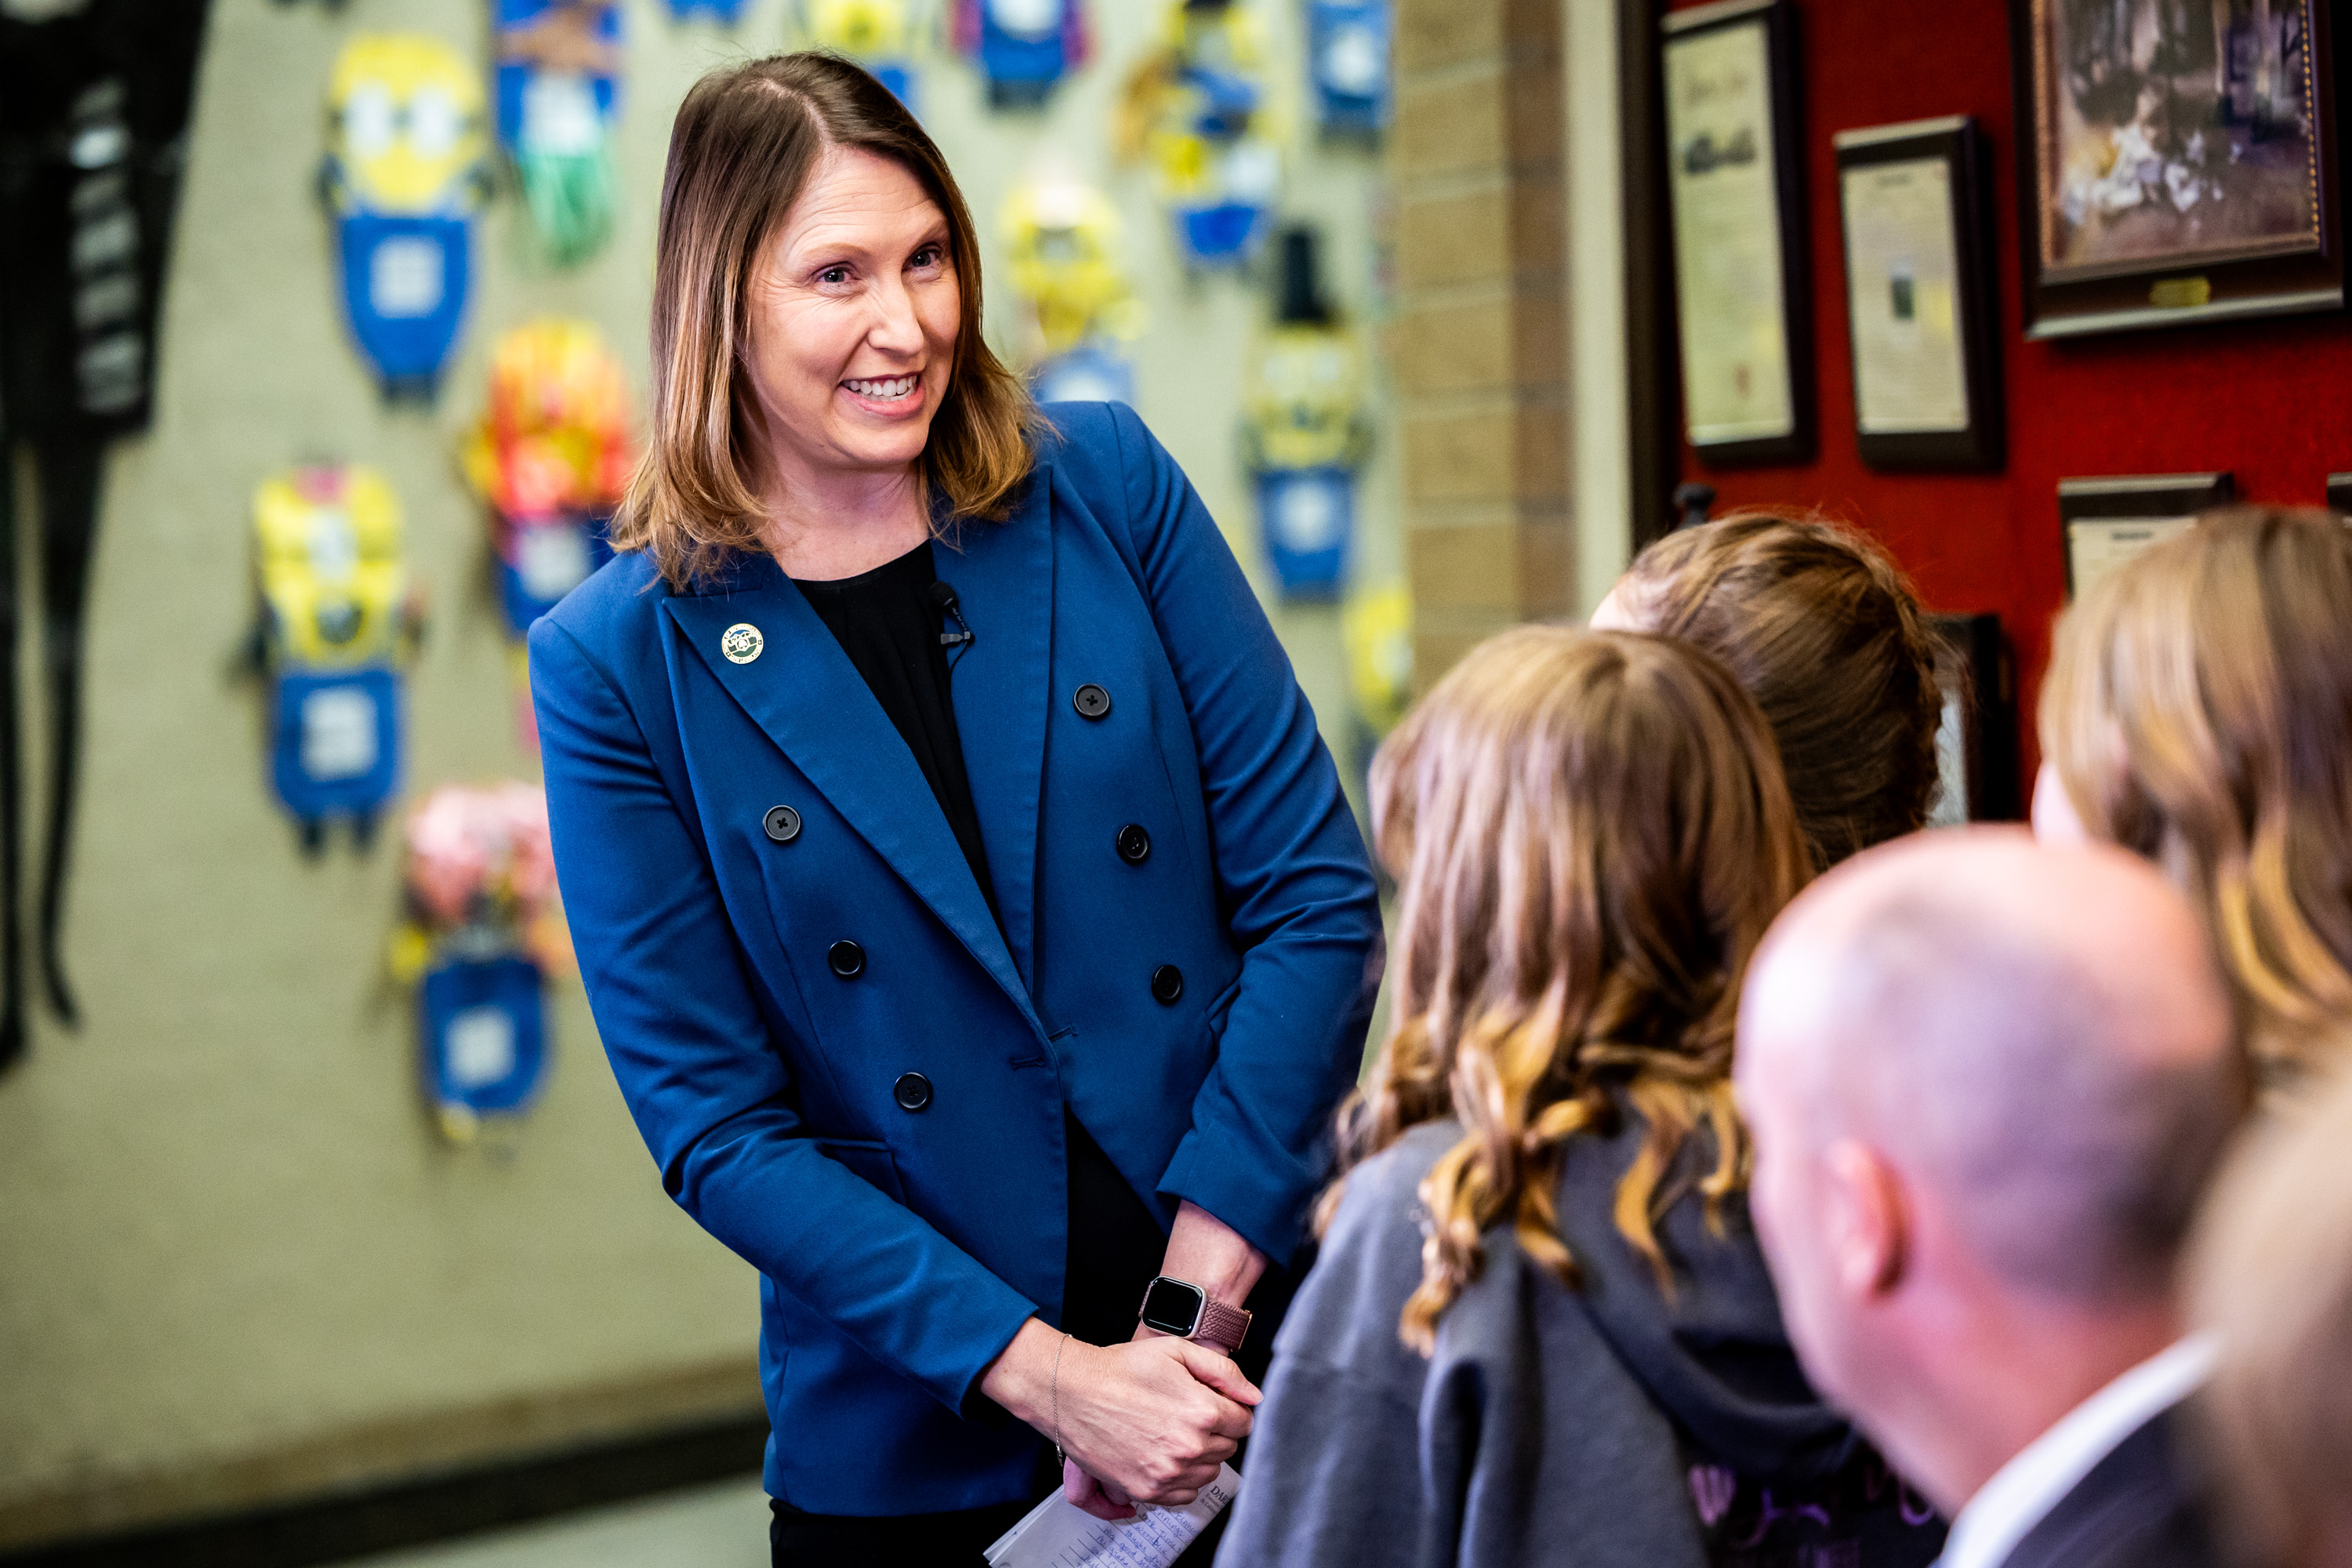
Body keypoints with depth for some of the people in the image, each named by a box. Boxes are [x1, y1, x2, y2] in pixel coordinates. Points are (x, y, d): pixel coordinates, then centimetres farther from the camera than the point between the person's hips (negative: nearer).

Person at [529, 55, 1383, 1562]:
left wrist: (1192, 1296, -12)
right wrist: (1046, 1373, -17)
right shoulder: (620, 660, -8)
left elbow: (1317, 892, -4)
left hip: (1259, 1344, 2)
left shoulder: (1108, 488, -4)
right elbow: (717, 1126, -8)